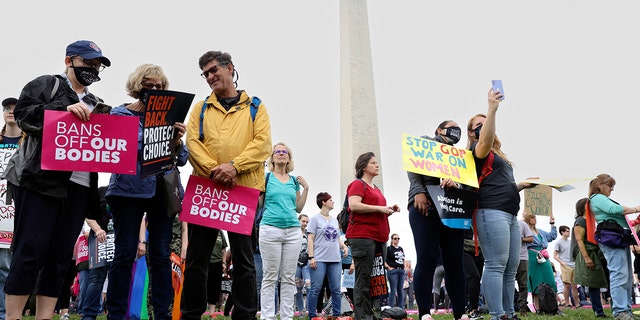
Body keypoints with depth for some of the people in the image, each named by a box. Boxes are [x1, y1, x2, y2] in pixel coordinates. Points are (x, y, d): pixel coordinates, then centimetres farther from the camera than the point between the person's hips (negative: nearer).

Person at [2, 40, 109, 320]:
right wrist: (64, 109, -18)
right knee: (30, 253, -8)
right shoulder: (46, 84, 7)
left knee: (60, 258, 5)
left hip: (78, 186, 6)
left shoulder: (94, 104, 24)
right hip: (41, 180, -6)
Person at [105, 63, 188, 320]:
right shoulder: (120, 113, 6)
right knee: (125, 253, -4)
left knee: (161, 255, 3)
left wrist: (176, 142, -11)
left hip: (163, 190, 3)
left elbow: (181, 159, 11)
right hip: (129, 188, -3)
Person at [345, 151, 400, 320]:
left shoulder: (376, 189, 25)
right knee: (364, 278, -9)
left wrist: (389, 210, 15)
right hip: (362, 236, -9)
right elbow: (354, 205, -17)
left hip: (379, 238, 9)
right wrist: (379, 208, -14)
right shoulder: (357, 184, -1)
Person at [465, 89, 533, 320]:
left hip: (509, 214, 9)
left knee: (511, 269, 6)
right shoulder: (475, 151, 2)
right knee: (496, 265, -15)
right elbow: (486, 141, -23)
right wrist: (492, 109, -28)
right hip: (491, 212, -9)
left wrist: (522, 185, 18)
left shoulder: (498, 155, 29)